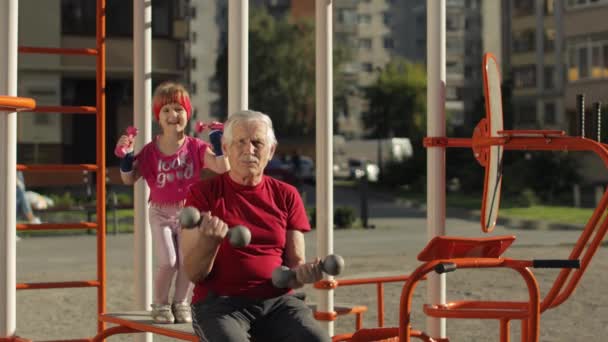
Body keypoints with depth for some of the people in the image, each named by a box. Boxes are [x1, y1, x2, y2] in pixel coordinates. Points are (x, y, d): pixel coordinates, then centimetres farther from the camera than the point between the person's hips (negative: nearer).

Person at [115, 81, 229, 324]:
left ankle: (181, 303, 16)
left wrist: (219, 144, -19)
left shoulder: (195, 147, -3)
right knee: (168, 262, -10)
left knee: (188, 261, -4)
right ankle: (160, 304, 11)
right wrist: (126, 157, -17)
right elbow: (129, 179, -1)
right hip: (161, 213, -1)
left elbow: (222, 168, -9)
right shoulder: (150, 151, -4)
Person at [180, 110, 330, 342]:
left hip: (277, 299, 3)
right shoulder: (203, 193, 1)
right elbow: (194, 274, -3)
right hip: (219, 301, -3)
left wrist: (303, 273, -14)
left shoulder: (286, 196, 10)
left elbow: (295, 262, 10)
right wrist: (209, 241, -24)